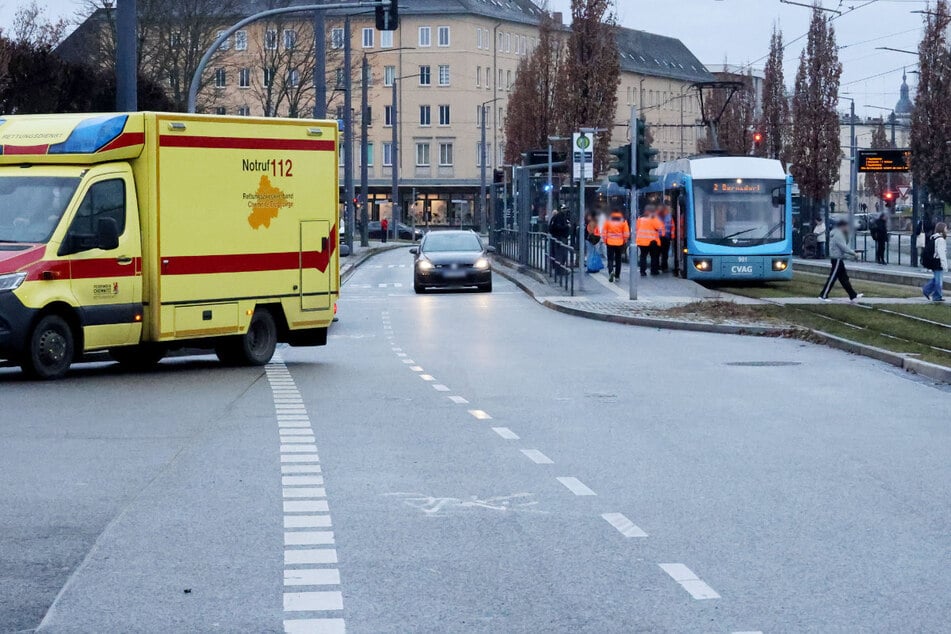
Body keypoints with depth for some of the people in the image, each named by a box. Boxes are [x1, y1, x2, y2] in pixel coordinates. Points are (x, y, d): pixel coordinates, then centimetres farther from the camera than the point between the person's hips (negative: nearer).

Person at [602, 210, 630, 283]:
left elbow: (603, 232, -1)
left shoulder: (608, 221, -3)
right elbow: (626, 234, -4)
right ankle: (617, 276, 15)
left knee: (610, 259, 4)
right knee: (618, 260, 12)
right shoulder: (623, 222, -4)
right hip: (620, 243, 1)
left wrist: (605, 241, 11)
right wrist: (624, 241, 11)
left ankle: (611, 271, -23)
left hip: (610, 243, -1)